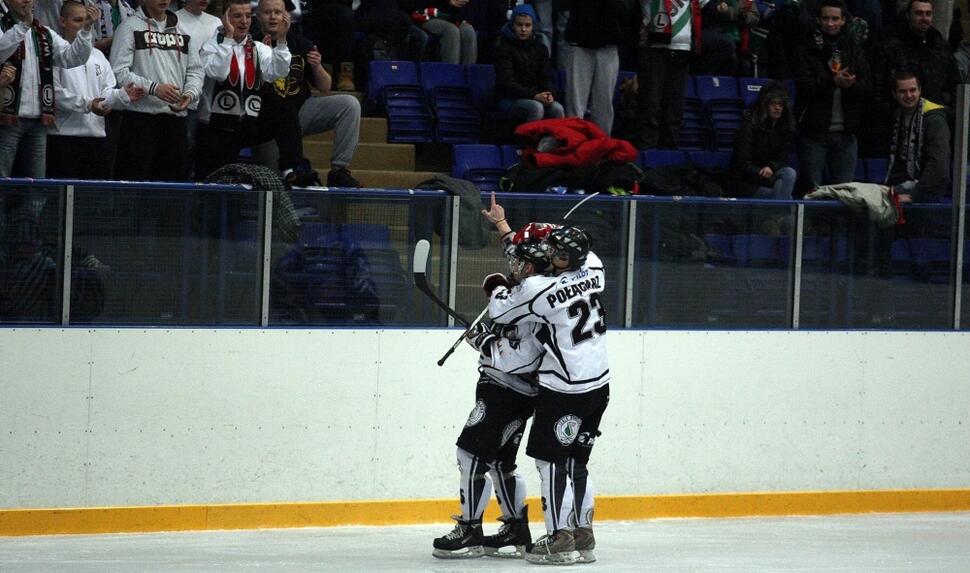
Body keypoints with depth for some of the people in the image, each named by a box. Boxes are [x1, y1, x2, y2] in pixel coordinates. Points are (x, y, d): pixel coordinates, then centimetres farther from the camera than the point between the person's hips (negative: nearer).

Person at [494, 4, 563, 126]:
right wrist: (534, 95, -25)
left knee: (557, 109, -25)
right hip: (509, 98, -4)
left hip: (537, 97, 4)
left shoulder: (540, 49, 13)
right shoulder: (504, 48, -4)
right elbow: (506, 82, -13)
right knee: (536, 107, -34)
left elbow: (546, 78, 9)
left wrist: (550, 94, -17)